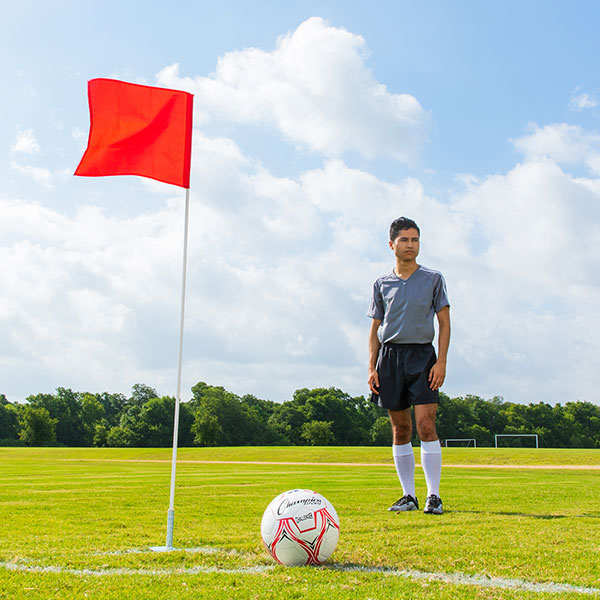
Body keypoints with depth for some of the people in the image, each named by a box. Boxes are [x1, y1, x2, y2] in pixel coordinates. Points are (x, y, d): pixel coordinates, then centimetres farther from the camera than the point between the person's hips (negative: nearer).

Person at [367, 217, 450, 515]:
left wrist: (441, 361, -7)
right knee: (400, 428, 4)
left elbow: (444, 322, 4)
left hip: (422, 354, -2)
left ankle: (433, 496, -4)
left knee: (426, 425, -12)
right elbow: (375, 327, 14)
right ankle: (408, 495, 12)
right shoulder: (382, 284, 12)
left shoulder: (433, 278, 7)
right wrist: (372, 367, 5)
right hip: (390, 356, 2)